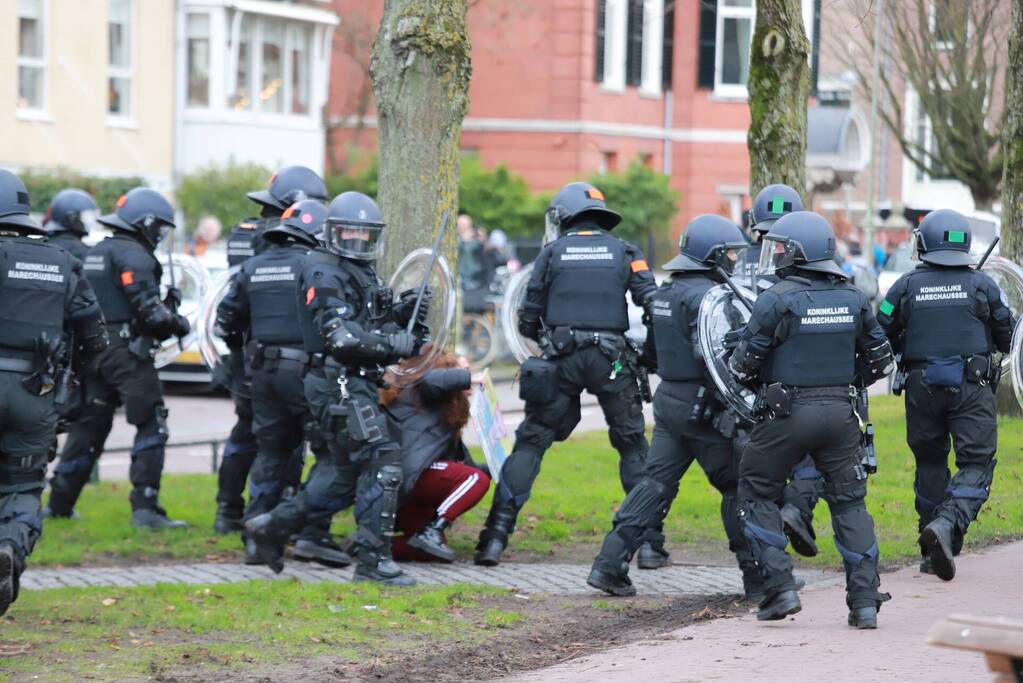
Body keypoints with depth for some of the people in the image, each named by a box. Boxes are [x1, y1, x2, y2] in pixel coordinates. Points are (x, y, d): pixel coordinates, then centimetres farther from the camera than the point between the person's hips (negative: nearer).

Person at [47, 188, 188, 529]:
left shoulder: (93, 255, 17)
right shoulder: (134, 256, -10)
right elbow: (149, 309, -18)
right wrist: (179, 323, 0)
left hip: (94, 351, 8)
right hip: (128, 352, -8)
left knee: (87, 427, 16)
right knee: (151, 425, -5)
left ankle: (59, 504, 20)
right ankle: (145, 507, -11)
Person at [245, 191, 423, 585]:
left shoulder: (362, 271, 19)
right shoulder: (325, 274, -11)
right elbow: (341, 335, -22)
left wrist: (401, 313, 5)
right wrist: (394, 344, -24)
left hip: (358, 385, 10)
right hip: (340, 385, -10)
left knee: (345, 472, 15)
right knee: (381, 463, -14)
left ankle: (273, 527, 25)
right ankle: (373, 559, -11)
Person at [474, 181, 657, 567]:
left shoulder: (553, 253, 8)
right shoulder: (624, 253, 9)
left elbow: (528, 321, 9)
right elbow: (654, 305, -1)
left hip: (562, 360, 0)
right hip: (612, 360, 0)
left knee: (530, 443, 5)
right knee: (633, 445, 12)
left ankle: (495, 538, -4)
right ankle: (648, 540, 7)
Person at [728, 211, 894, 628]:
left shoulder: (777, 300, -11)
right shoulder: (853, 299, 5)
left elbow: (745, 364, -7)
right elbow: (880, 361, 10)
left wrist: (740, 371, 16)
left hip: (788, 413, -4)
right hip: (840, 413, 4)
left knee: (757, 494, 12)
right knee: (849, 501, 11)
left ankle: (779, 588, 3)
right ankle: (865, 601, 5)